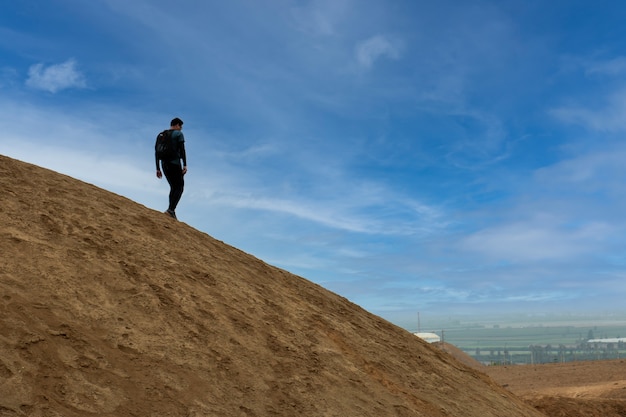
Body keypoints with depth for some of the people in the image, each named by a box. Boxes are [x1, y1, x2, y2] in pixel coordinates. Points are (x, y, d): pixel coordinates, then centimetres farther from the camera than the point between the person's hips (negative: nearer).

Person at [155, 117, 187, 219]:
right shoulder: (179, 134, -1)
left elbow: (156, 152, 14)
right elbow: (182, 149, -14)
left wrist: (158, 169, 14)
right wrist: (185, 165, -19)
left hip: (164, 164, 6)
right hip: (175, 163, -6)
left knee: (173, 188, 16)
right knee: (180, 188, 0)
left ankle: (172, 212, 4)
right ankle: (171, 209, -21)